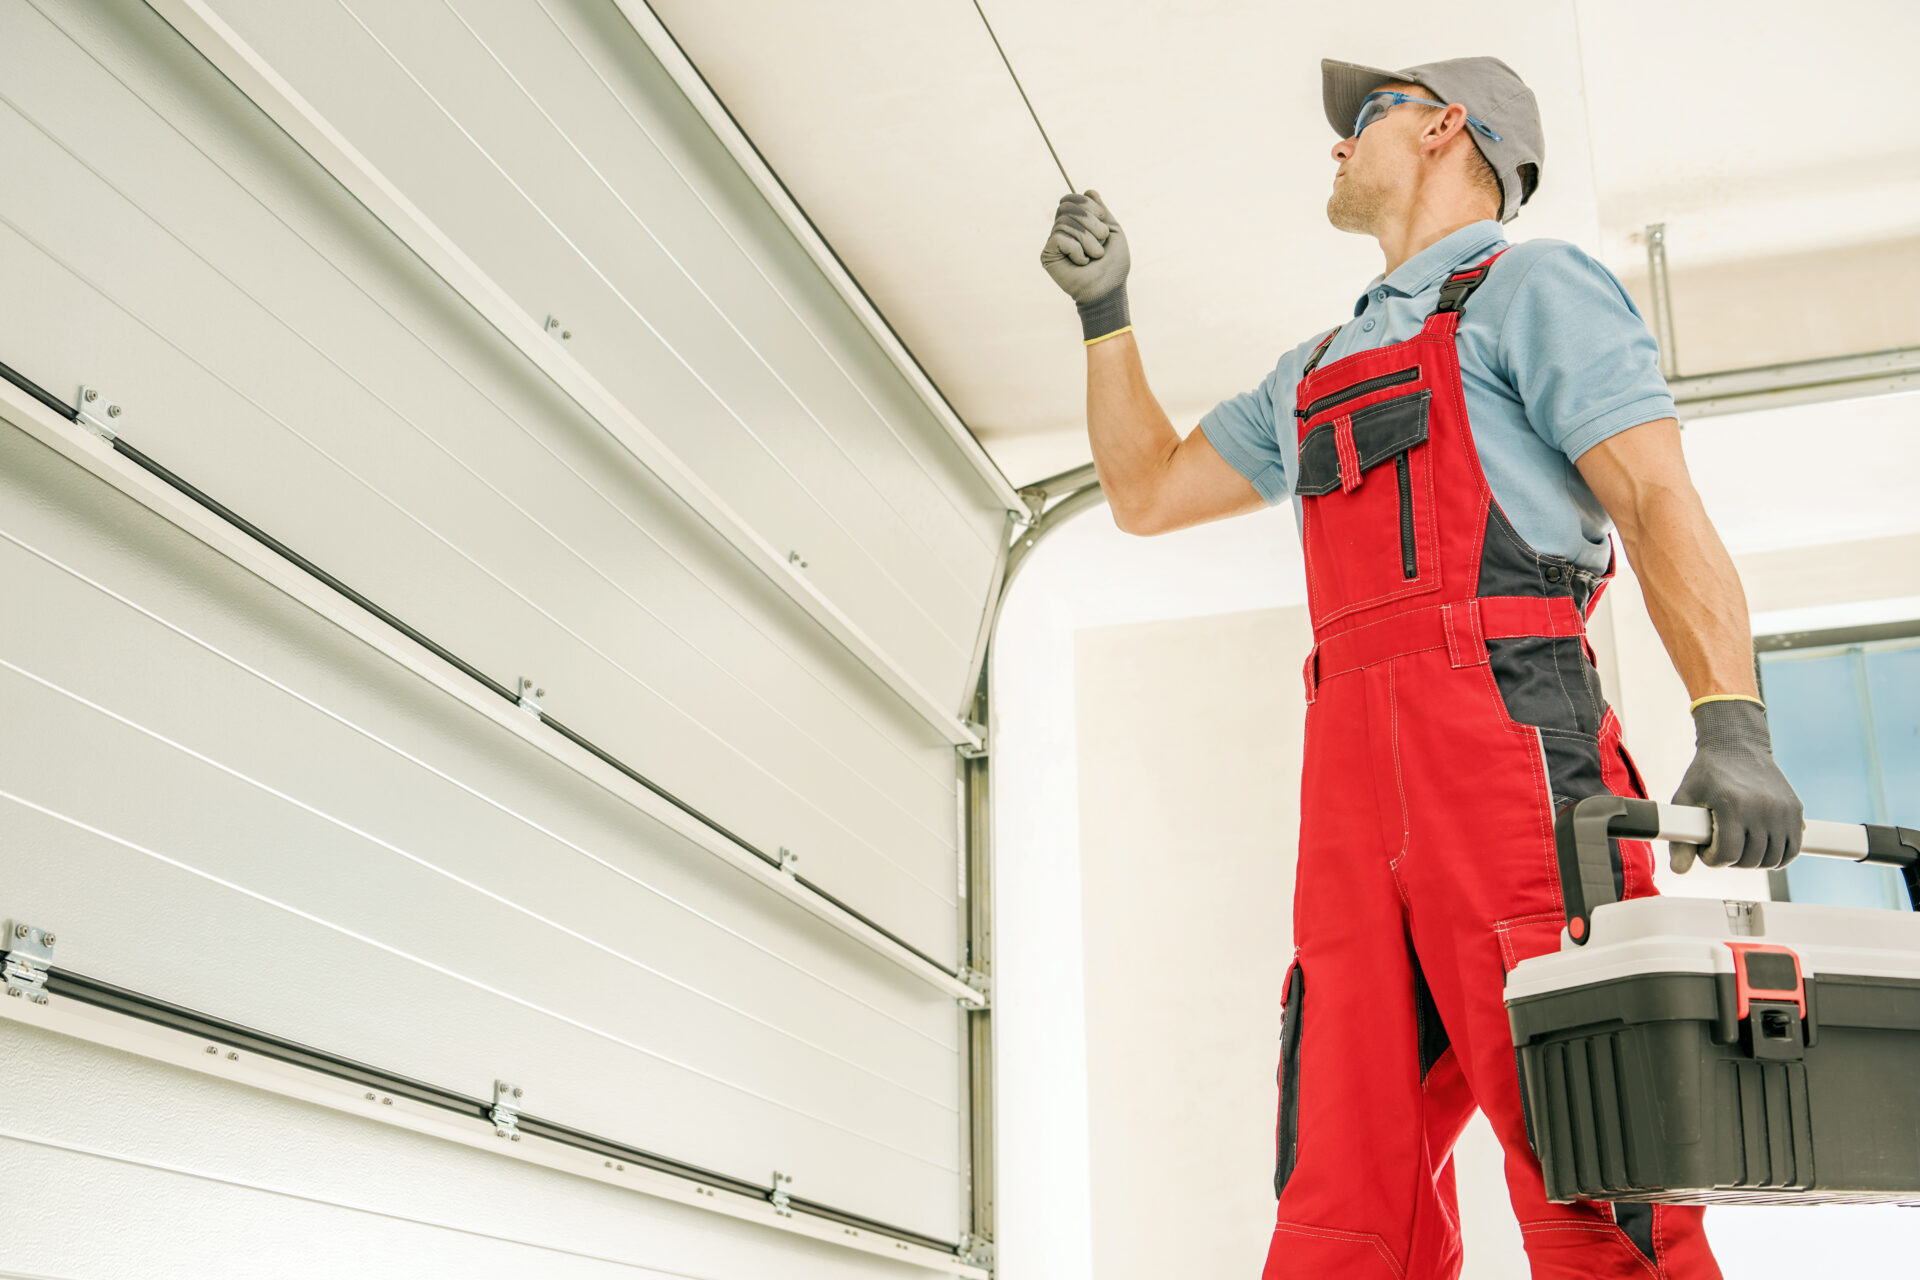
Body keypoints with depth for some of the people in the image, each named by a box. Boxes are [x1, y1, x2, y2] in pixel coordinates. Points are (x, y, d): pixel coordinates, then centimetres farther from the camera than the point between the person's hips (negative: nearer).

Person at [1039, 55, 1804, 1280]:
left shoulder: (1532, 285, 9)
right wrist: (1105, 310, 30)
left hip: (1507, 745, -6)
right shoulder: (1317, 370, 32)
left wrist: (1731, 725, -18)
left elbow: (1661, 502, -3)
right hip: (1352, 783, 7)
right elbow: (1149, 492, 38)